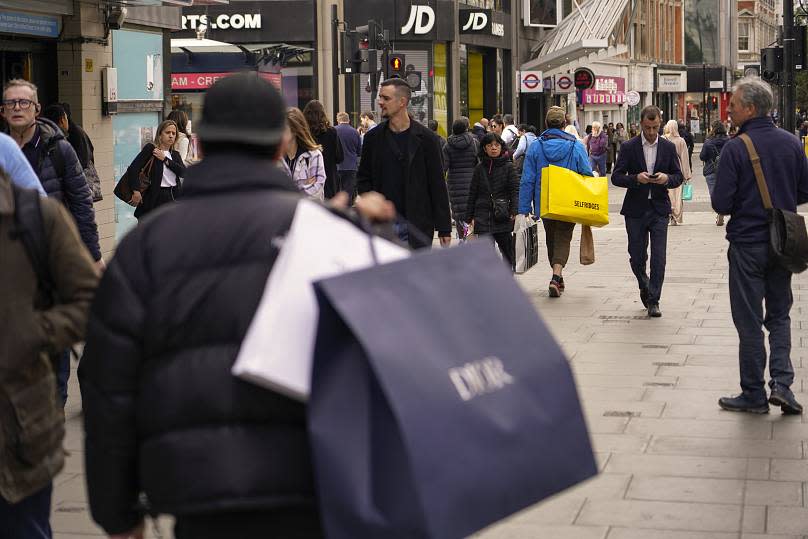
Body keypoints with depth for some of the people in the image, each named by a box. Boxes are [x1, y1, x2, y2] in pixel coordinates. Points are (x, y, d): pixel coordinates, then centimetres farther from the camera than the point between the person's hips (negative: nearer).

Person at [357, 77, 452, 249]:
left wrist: (444, 228, -2)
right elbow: (363, 178, 14)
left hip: (417, 226, -2)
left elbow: (438, 184, 1)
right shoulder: (373, 137, 7)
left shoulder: (425, 138, 0)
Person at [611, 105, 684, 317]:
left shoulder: (668, 147, 4)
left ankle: (653, 300, 1)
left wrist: (667, 178, -15)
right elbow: (616, 177, -3)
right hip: (636, 210, 0)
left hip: (659, 208, 0)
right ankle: (644, 287, 35)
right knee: (637, 257, 7)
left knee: (658, 258, -7)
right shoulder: (629, 147, -1)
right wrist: (636, 178, -21)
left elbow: (679, 177, 8)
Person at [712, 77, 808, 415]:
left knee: (749, 321, 6)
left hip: (747, 244, -4)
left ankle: (754, 395, 12)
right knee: (779, 315, 17)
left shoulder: (735, 148, -15)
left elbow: (721, 203, -16)